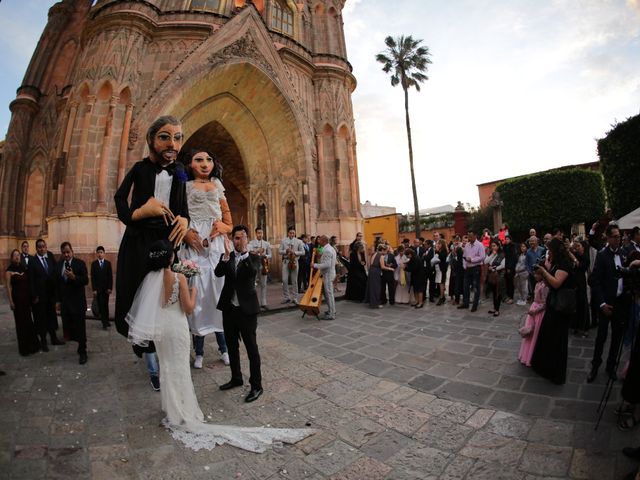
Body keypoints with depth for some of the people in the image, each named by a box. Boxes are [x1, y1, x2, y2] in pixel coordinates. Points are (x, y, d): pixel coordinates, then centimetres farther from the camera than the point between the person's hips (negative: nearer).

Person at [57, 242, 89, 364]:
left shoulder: (80, 263, -6)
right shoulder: (59, 264, 7)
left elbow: (86, 281, -12)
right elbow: (58, 282, 12)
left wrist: (74, 277, -29)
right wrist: (58, 300, 11)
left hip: (78, 301, -4)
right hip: (64, 301, 5)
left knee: (80, 328, 0)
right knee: (68, 326, 6)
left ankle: (82, 352, 10)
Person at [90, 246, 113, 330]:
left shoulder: (108, 263, 2)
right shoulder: (94, 263, 0)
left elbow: (110, 276, 1)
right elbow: (92, 277, -1)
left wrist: (110, 288, -4)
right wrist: (94, 289, -7)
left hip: (106, 288, 1)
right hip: (98, 288, -1)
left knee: (106, 305, 8)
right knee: (101, 306, -2)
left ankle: (106, 320, 18)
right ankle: (104, 322, 3)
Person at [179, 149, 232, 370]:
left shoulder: (217, 184, 17)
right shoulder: (184, 186, 10)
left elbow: (229, 222, 16)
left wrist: (223, 226, -4)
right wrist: (186, 232, -16)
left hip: (215, 244, 2)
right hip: (193, 244, -2)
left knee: (217, 290, 1)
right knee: (196, 293, -2)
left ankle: (223, 347, 12)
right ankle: (199, 351, 9)